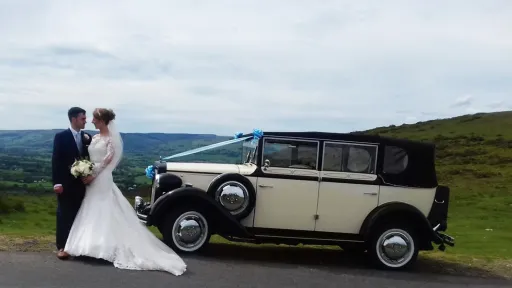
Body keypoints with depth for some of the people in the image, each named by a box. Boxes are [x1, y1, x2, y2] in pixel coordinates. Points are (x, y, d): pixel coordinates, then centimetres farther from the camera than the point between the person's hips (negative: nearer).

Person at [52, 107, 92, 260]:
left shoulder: (87, 137, 6)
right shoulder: (61, 136, -6)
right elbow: (56, 160, -10)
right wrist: (57, 182, -15)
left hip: (82, 182, 4)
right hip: (66, 183, -4)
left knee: (79, 214, 10)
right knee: (64, 215, 2)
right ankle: (62, 246, 9)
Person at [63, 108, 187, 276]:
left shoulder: (111, 138, -10)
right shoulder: (95, 138, 12)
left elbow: (107, 160, -15)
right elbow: (90, 158, 13)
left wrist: (92, 176, -18)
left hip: (102, 180, -8)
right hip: (92, 179, 8)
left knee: (104, 213, -5)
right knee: (93, 213, 9)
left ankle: (107, 247, 0)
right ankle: (95, 245, 15)